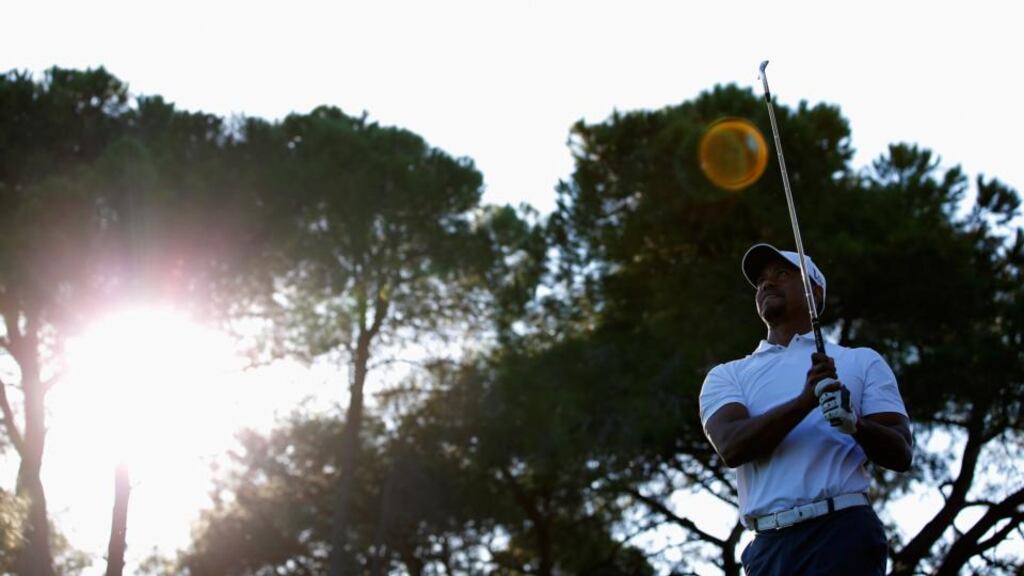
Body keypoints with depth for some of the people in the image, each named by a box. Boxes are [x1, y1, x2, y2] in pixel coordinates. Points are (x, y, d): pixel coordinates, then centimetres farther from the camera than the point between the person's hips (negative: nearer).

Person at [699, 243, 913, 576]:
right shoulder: (727, 376, 18)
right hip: (768, 547, 2)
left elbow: (901, 454, 8)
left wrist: (855, 423, -14)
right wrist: (805, 400, -15)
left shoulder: (861, 361, 17)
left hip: (841, 532, -2)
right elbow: (731, 447, -2)